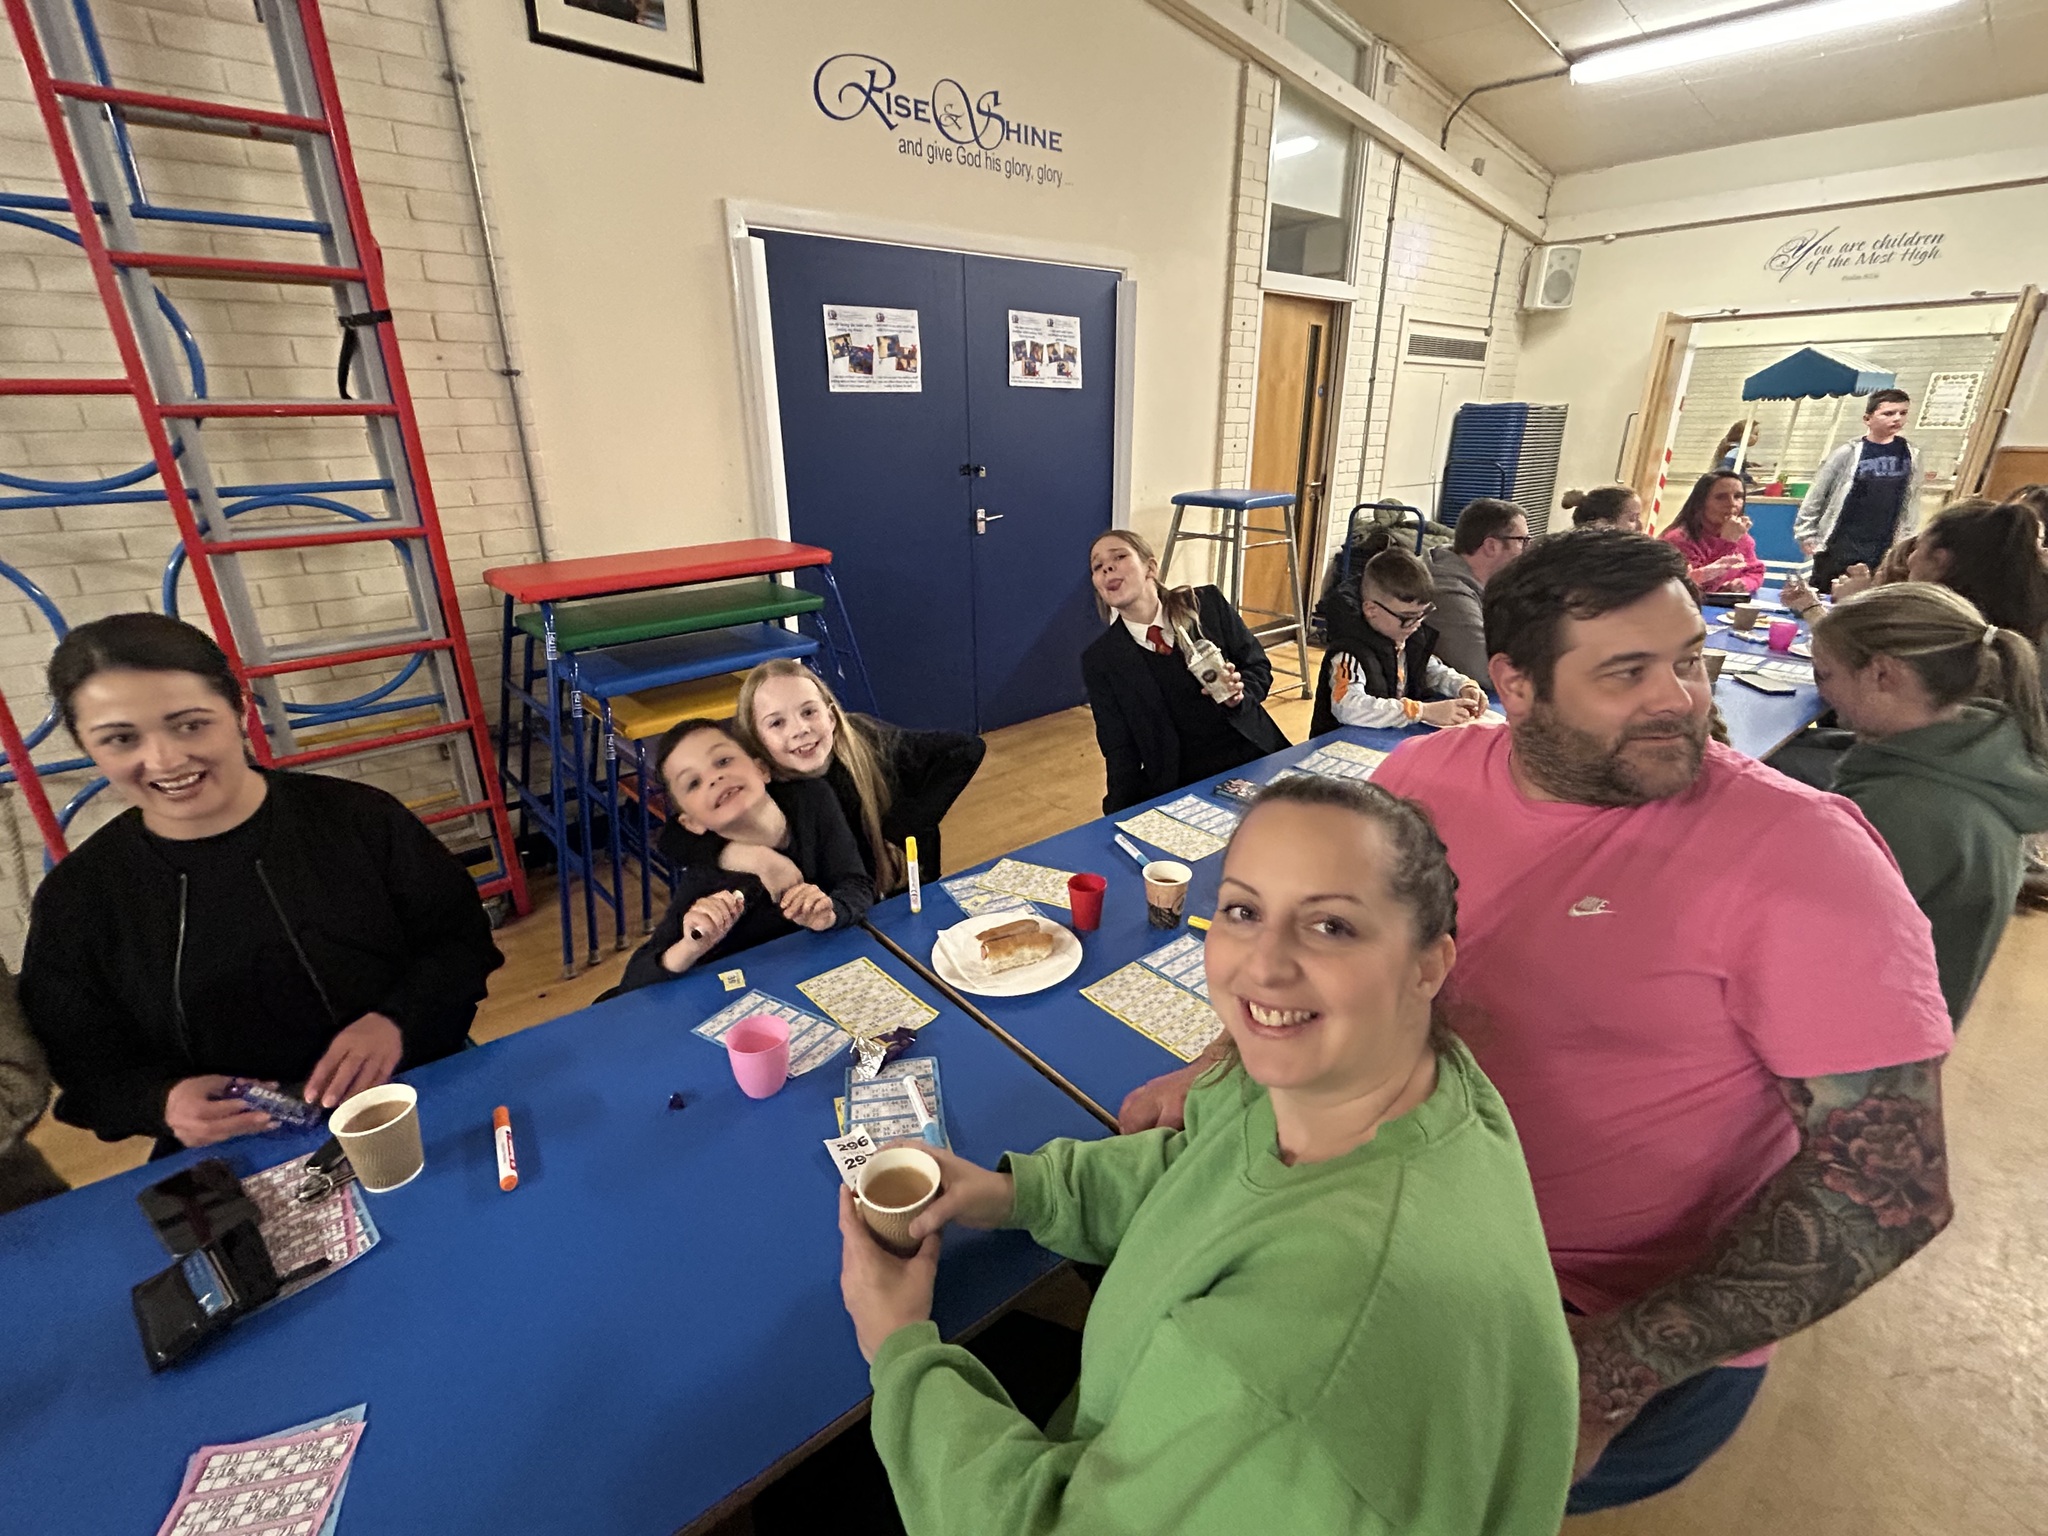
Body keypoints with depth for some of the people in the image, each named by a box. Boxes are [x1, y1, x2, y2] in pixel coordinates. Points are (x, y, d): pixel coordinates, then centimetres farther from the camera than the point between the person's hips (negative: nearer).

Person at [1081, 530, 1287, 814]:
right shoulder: (1100, 658, -2)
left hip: (1255, 760, 1)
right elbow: (1119, 748, -2)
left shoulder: (1208, 604, -1)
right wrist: (1121, 819, -15)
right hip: (1177, 786, -1)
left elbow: (1259, 668, 9)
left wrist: (1239, 692, -14)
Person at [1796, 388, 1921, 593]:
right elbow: (1814, 496, -1)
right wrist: (1808, 536, -3)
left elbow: (1911, 505, 11)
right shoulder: (1848, 453, -6)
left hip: (1882, 556, 3)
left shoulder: (1910, 456, 5)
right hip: (1837, 550, -3)